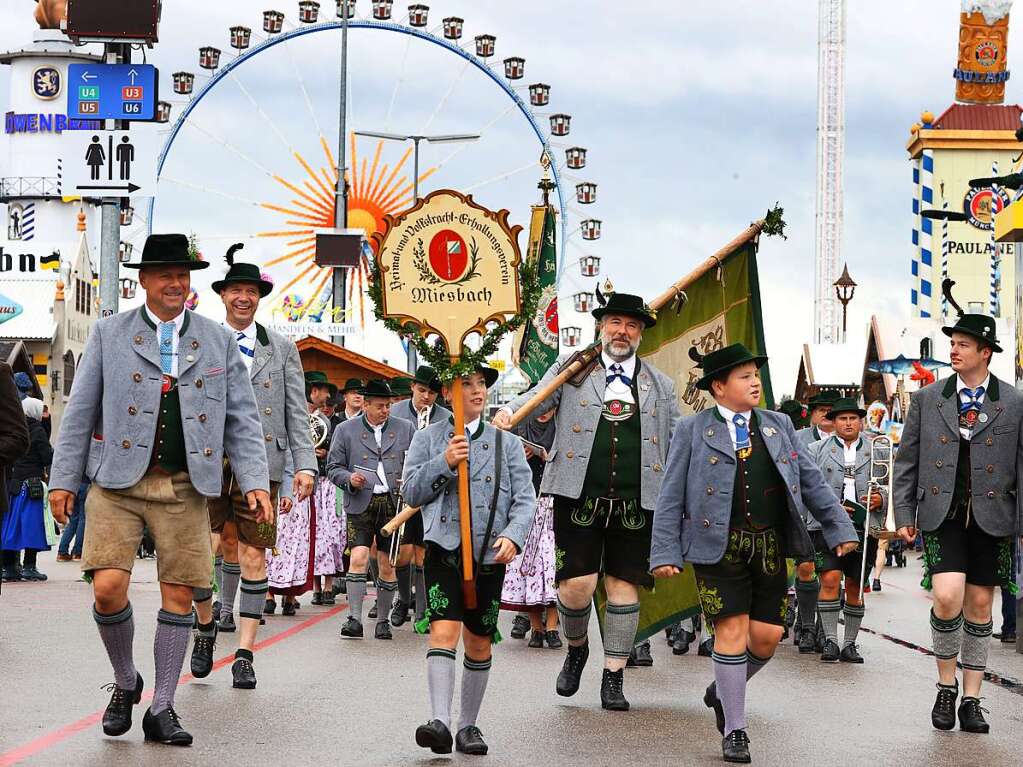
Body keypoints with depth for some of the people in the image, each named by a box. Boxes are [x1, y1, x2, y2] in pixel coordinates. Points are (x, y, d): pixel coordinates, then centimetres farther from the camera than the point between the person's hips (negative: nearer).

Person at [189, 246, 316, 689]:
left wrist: (305, 465, -1)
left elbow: (297, 414, 9)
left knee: (253, 558, 1)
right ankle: (206, 627, 17)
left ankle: (244, 654, 7)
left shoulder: (282, 349, 13)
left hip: (260, 465, 1)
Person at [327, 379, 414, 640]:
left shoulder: (405, 429, 10)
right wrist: (349, 479, -13)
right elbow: (334, 467, 7)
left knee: (388, 566, 4)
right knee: (358, 558, -14)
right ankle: (355, 619, -11)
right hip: (360, 504, -1)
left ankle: (382, 621, 16)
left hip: (393, 503, 2)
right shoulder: (345, 430, 6)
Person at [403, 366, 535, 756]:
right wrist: (444, 463, -13)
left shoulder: (507, 443, 12)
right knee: (443, 631, -17)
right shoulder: (428, 438, 9)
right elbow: (411, 493, 2)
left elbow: (524, 498, 4)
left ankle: (468, 725, 19)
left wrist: (513, 535, -15)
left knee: (479, 643, 8)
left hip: (490, 553, 2)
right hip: (445, 548, -2)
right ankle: (440, 722, -25)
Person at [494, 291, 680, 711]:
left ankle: (613, 677, 12)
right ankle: (576, 649, 21)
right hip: (579, 498, -2)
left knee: (623, 586, 2)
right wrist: (508, 412, -23)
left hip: (636, 503, 2)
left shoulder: (660, 386, 15)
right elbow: (536, 399, 1)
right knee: (576, 584, -9)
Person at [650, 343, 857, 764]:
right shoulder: (692, 431, 3)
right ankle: (734, 730, 5)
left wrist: (840, 529, 10)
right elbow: (671, 497, 1)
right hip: (719, 547, -4)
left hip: (769, 548, 4)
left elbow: (811, 481, 16)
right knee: (732, 630, -7)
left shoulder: (779, 425, 14)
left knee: (767, 636, 1)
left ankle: (724, 691, 30)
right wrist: (666, 552, -7)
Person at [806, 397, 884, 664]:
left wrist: (881, 498, -8)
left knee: (855, 586, 5)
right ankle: (830, 641, -10)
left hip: (864, 528, 2)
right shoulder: (818, 450, 9)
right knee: (830, 579, -14)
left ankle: (849, 644, 14)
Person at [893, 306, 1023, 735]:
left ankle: (971, 700, 17)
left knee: (980, 605, 6)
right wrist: (903, 514, 4)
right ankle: (946, 685, 5)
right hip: (942, 515, 0)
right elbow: (907, 460, 9)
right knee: (947, 597, -17)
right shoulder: (927, 399, 6)